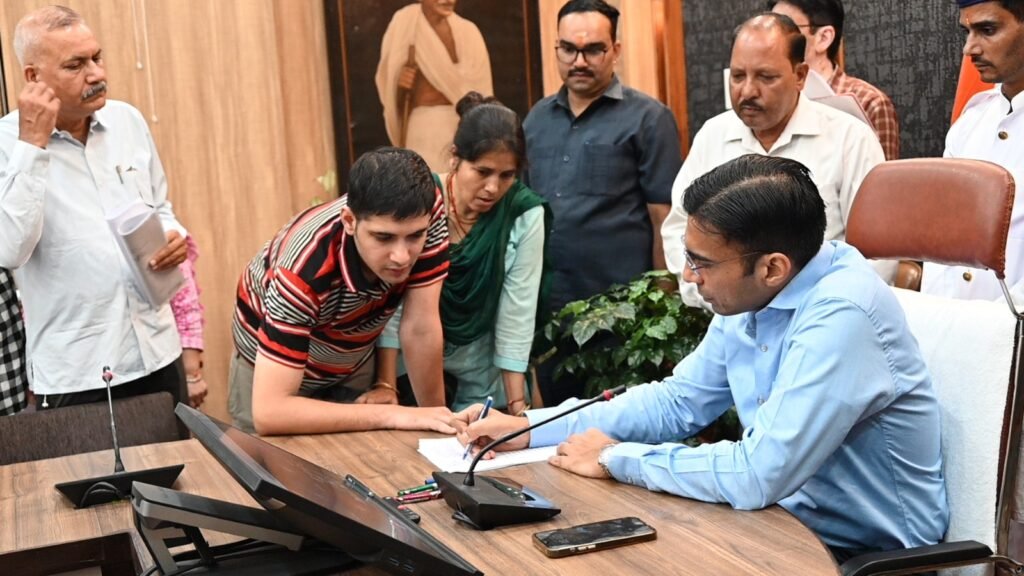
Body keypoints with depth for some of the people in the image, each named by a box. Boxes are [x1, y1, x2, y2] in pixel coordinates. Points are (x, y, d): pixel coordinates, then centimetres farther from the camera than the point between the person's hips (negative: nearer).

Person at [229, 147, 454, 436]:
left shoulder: (425, 212, -31)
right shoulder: (303, 273, -41)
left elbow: (420, 329, -23)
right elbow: (268, 413, -44)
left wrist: (435, 416, -23)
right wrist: (391, 414, -44)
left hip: (354, 363, 4)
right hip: (272, 369, -3)